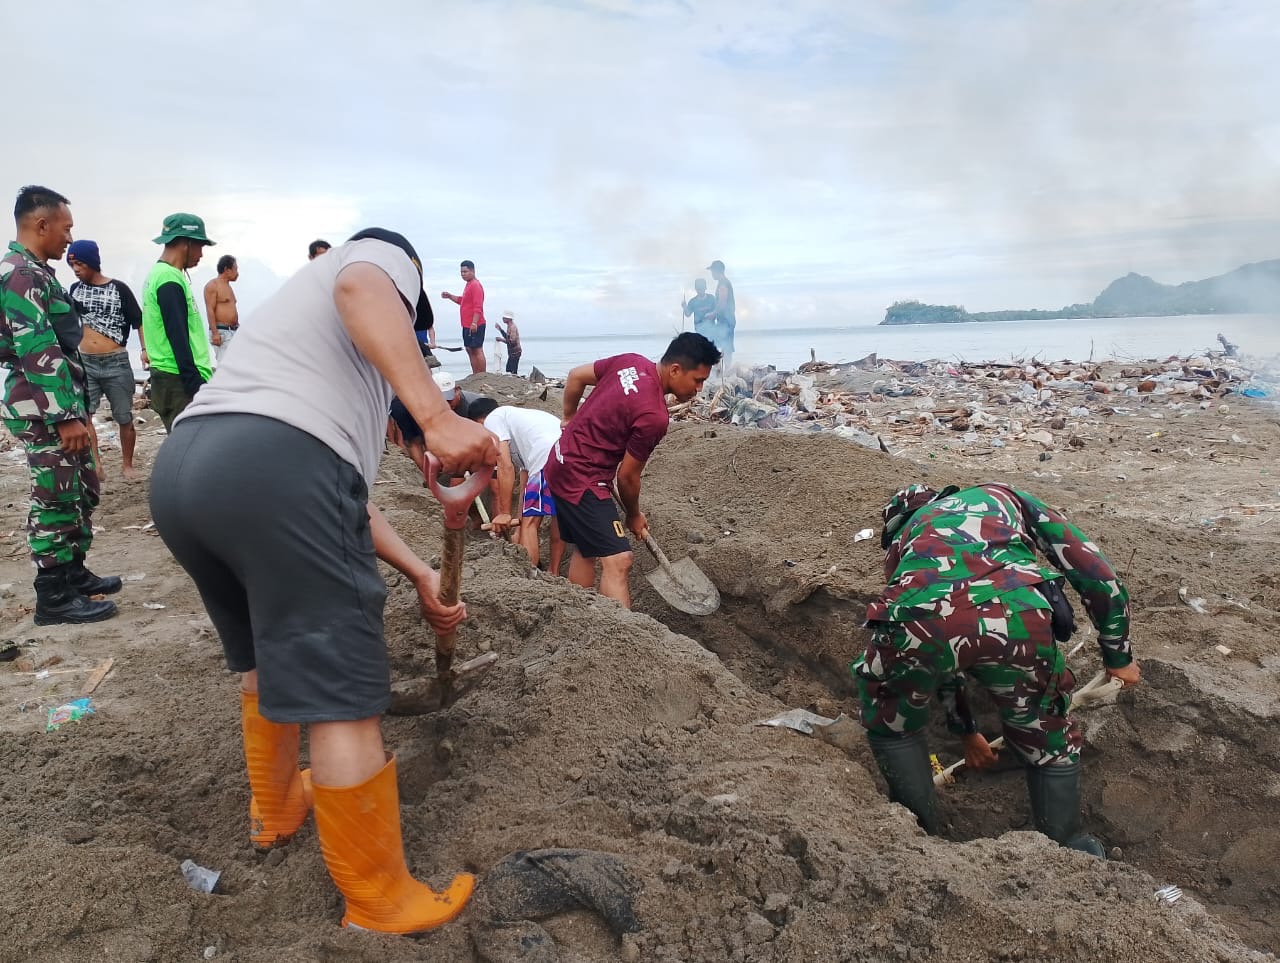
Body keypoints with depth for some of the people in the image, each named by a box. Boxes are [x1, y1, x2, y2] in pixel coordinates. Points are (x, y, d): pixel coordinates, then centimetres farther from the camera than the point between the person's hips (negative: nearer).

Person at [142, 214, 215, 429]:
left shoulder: (158, 274, 17)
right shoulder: (170, 280, -14)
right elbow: (179, 340, -20)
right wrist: (196, 388, -22)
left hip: (167, 379, 10)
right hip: (180, 383, -10)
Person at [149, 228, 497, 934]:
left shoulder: (300, 316, 40)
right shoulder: (385, 256, 20)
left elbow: (340, 481, 35)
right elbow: (360, 289, -11)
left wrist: (420, 575, 34)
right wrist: (436, 414, -23)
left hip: (177, 466, 9)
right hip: (274, 461, -9)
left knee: (267, 660, 29)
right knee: (341, 702, -1)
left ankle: (274, 810, 48)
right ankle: (379, 904, 12)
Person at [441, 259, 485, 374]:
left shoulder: (476, 285, -13)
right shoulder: (468, 285, 17)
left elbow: (478, 307, -21)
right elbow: (462, 300, 30)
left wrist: (474, 323, -27)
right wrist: (450, 296, 16)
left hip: (475, 325, -10)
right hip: (467, 325, 10)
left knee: (477, 350, -9)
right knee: (470, 350, 12)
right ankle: (475, 375, 16)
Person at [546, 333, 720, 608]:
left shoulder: (632, 362, -2)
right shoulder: (654, 416, -24)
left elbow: (576, 376, 10)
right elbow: (627, 476, -13)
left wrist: (570, 419, 25)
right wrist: (634, 516, 5)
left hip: (562, 463, 10)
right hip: (582, 479, -10)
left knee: (586, 550, 21)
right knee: (618, 561, -14)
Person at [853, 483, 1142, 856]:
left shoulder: (901, 544, 41)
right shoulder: (1004, 497, 40)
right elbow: (1095, 572, 32)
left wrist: (966, 730, 60)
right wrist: (1119, 656, 46)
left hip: (917, 617, 1)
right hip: (1015, 617, 0)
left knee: (891, 723, 34)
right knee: (1050, 744, 30)